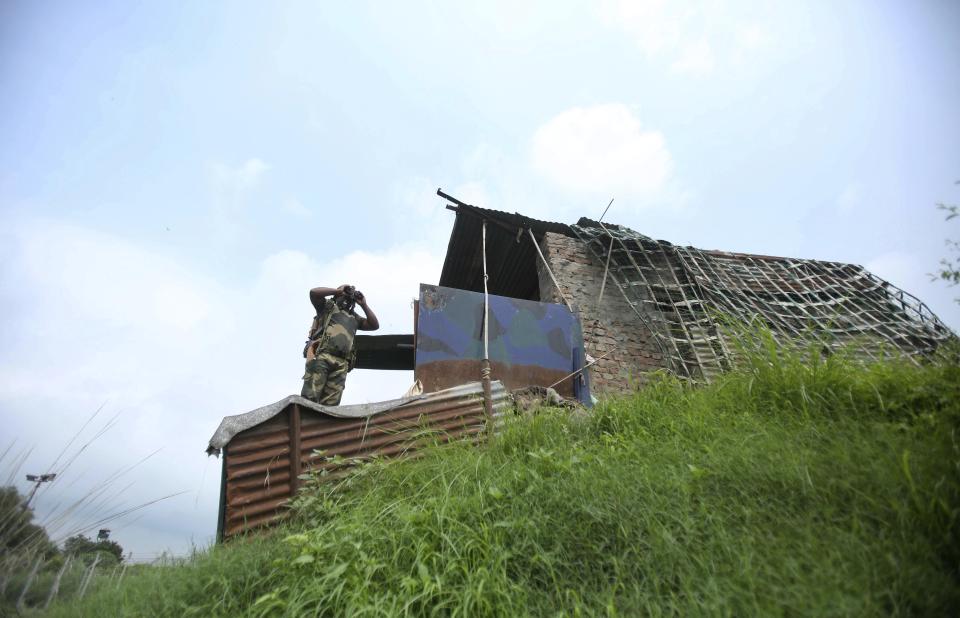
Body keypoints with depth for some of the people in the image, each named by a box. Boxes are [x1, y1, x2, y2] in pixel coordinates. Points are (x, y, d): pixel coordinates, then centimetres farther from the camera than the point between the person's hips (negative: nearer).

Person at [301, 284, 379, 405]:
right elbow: (314, 292, 2)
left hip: (341, 363, 4)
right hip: (320, 355, -4)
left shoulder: (354, 317, 30)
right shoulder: (328, 306, 19)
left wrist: (364, 304, 23)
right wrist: (338, 290, 9)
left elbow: (375, 325, 24)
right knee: (310, 397, -17)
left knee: (330, 404, -8)